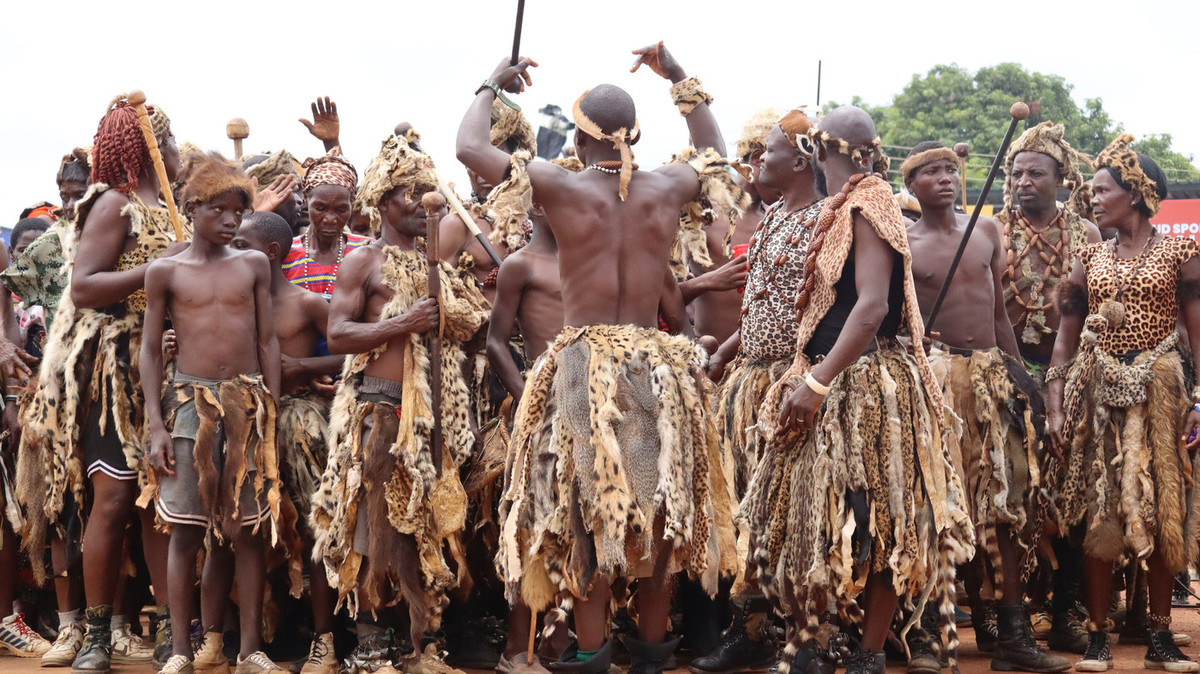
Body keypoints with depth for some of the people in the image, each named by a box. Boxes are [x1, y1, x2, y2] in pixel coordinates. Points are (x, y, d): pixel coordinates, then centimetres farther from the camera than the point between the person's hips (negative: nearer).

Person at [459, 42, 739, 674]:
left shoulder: (562, 187, -10)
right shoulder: (667, 189, 0)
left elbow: (468, 147, -1)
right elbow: (714, 153, 24)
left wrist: (492, 84, 14)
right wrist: (678, 76, 28)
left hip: (584, 365, -3)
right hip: (656, 367, 3)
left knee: (585, 510, 4)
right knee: (659, 509, 13)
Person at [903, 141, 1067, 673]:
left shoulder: (987, 231, 13)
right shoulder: (902, 244, 0)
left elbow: (999, 312, 17)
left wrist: (1019, 374, 14)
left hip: (994, 375, 5)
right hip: (935, 378, -5)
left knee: (1008, 505, 4)